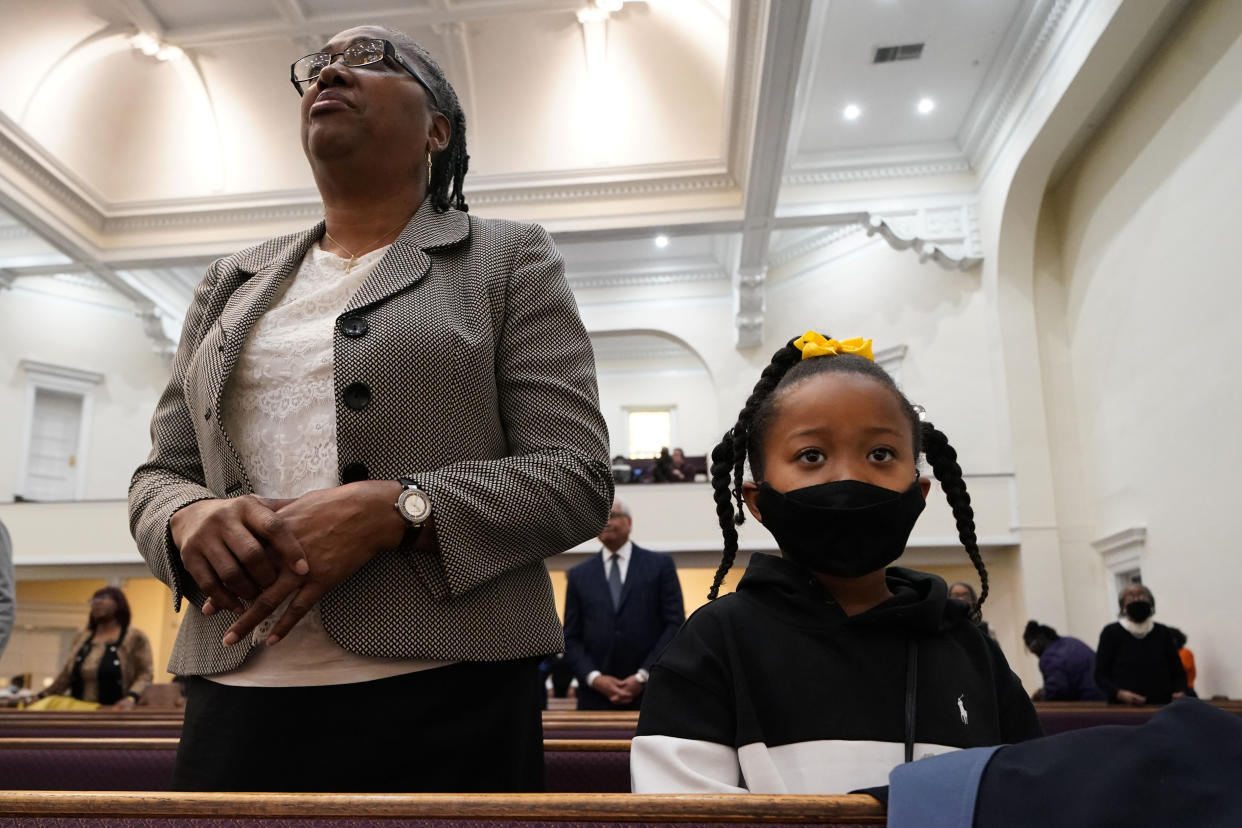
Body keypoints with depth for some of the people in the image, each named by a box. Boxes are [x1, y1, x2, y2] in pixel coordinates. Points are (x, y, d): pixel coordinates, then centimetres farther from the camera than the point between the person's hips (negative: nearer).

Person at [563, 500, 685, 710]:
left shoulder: (660, 564, 5)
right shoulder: (578, 574, 11)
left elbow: (675, 624, -1)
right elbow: (571, 638, 8)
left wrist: (643, 676, -8)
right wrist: (594, 678, -8)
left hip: (651, 693, -1)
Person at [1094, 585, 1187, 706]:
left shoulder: (1163, 633, 11)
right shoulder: (1111, 633, 0)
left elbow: (1178, 671, 14)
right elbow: (1100, 674, -2)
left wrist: (1180, 692, -6)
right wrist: (1119, 693, -18)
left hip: (1162, 705, 3)